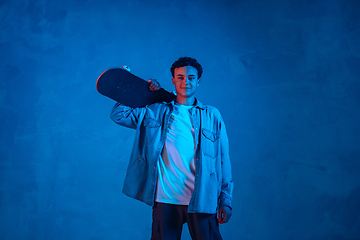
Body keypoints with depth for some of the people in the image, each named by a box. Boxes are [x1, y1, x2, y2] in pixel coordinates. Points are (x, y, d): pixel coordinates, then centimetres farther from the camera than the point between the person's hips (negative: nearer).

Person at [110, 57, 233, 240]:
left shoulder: (212, 116, 9)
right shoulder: (155, 111, 10)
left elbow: (223, 160, 6)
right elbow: (118, 115, 9)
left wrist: (226, 201, 2)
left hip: (201, 201, 0)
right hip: (165, 200, 1)